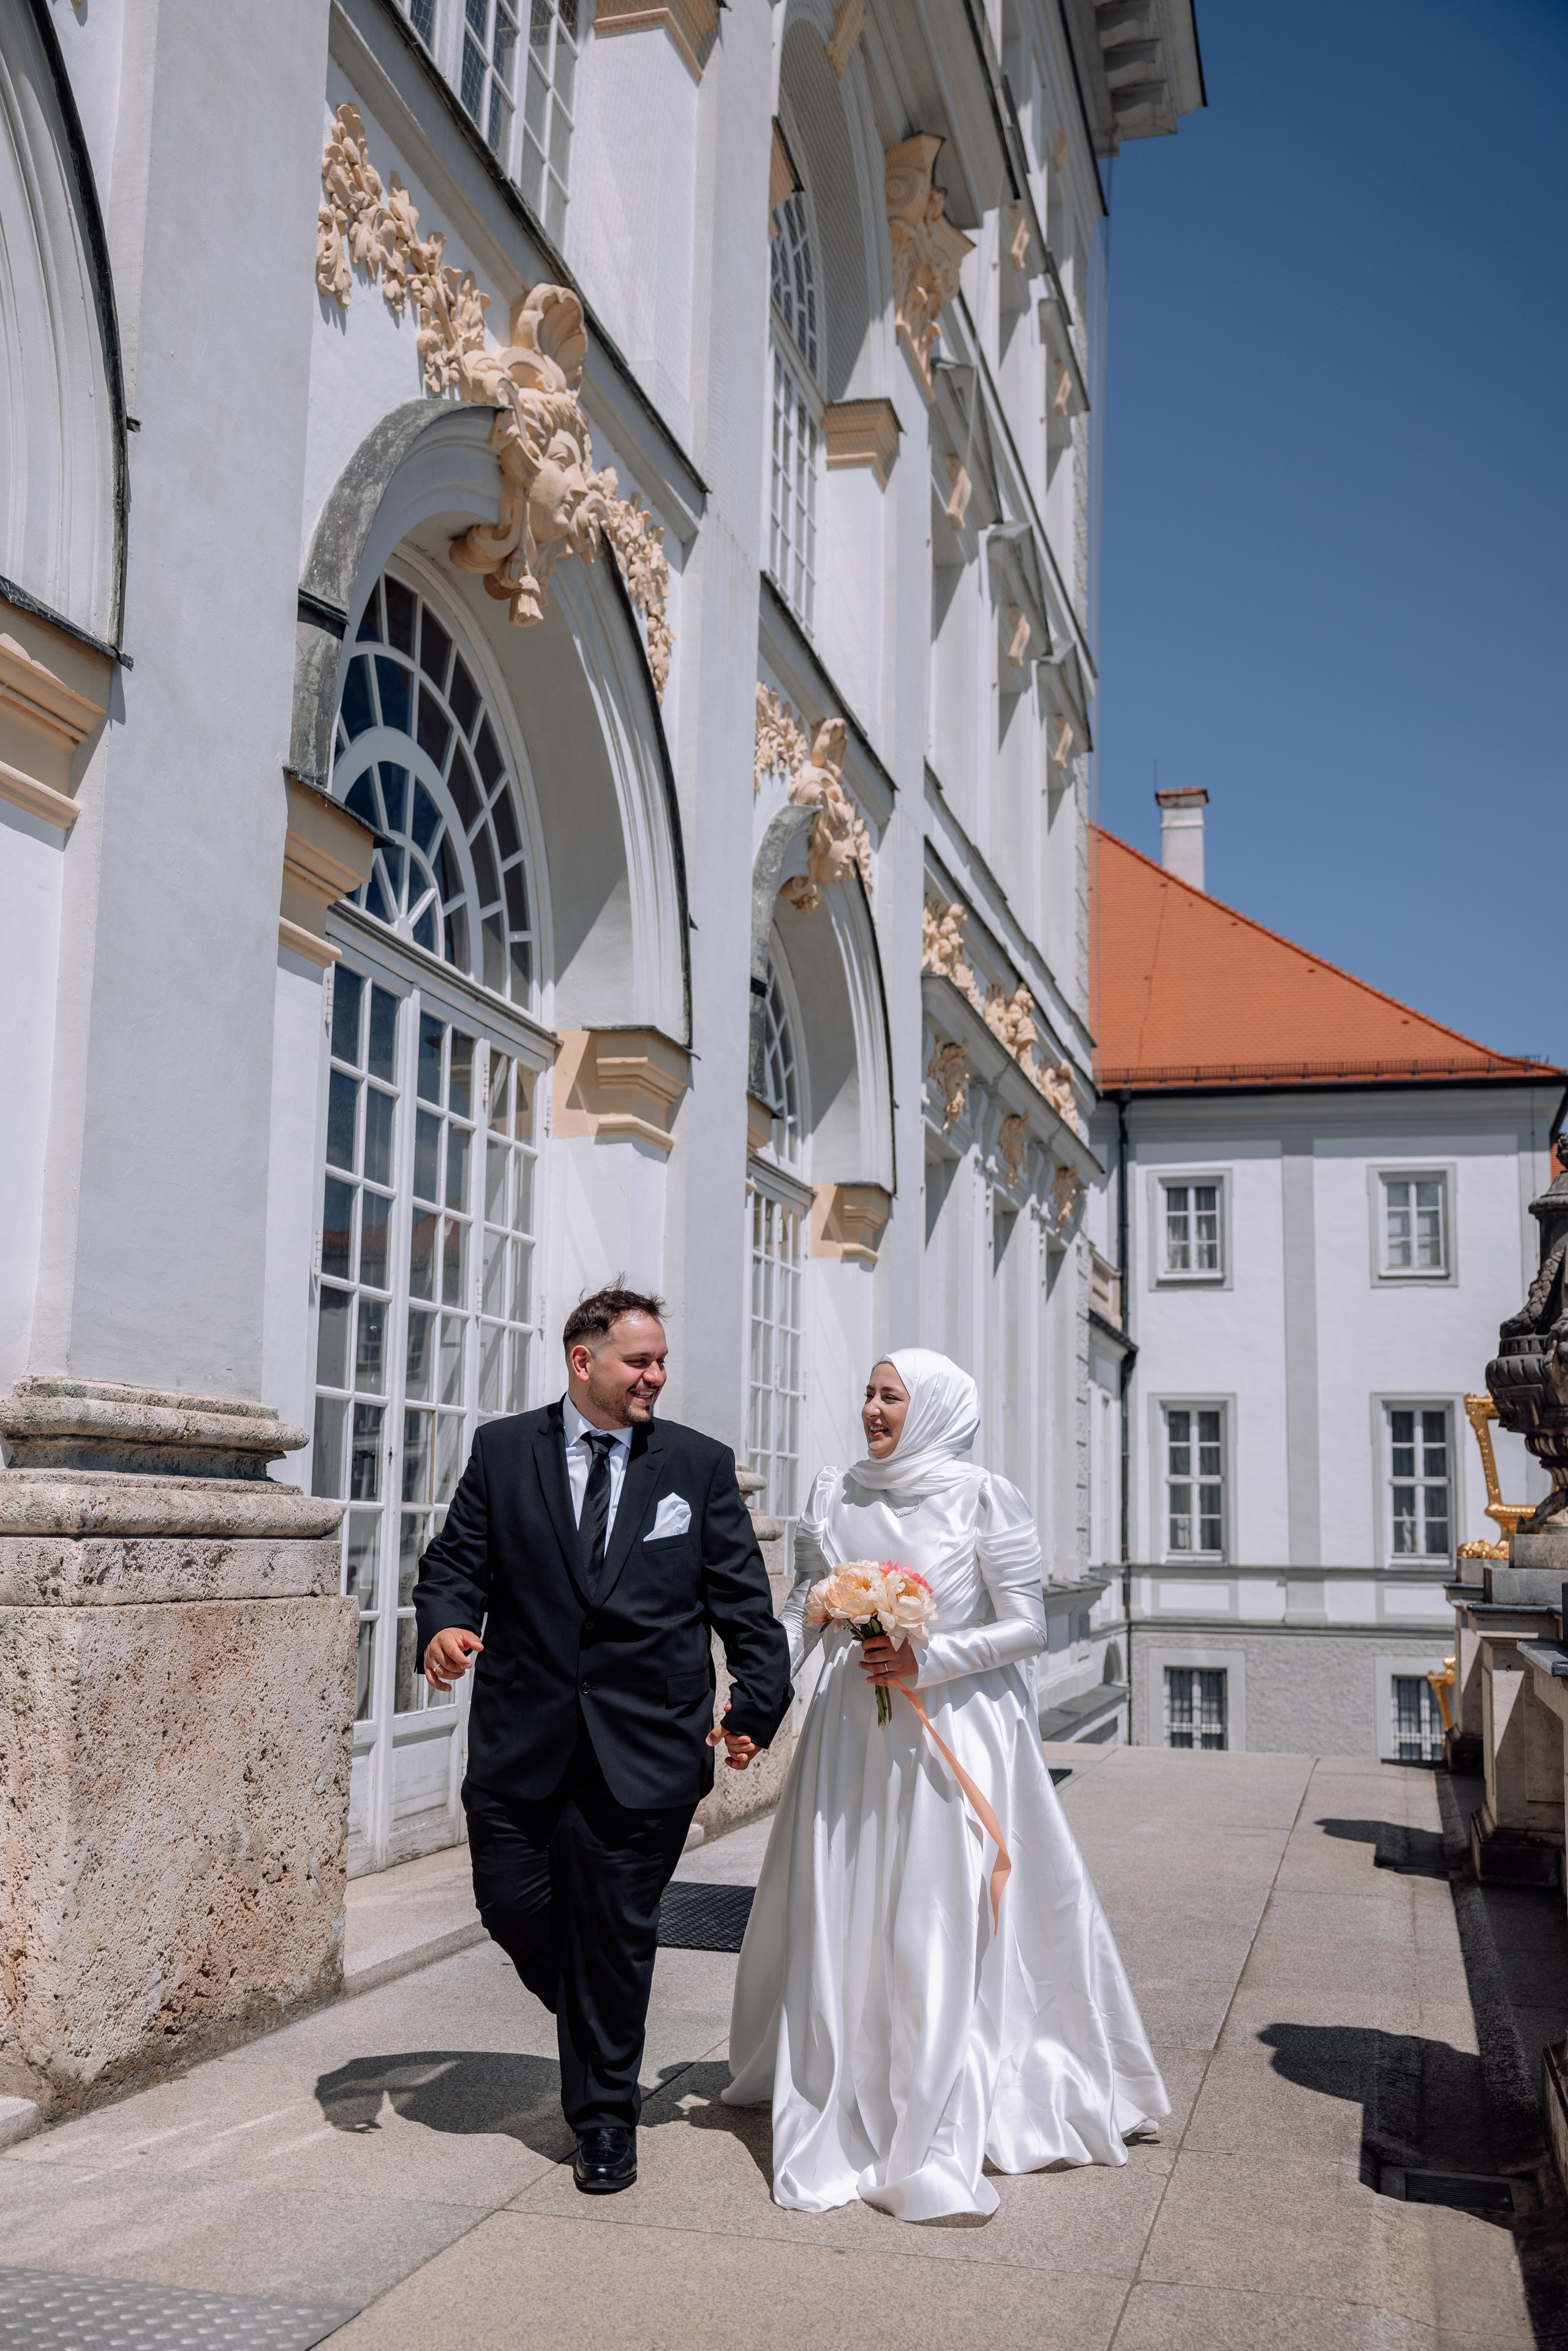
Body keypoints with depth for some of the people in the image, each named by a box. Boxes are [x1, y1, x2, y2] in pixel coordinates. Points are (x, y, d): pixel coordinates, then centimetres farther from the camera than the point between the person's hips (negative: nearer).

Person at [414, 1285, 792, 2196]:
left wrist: (757, 1702, -4)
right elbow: (456, 1562, 3)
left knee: (617, 1932, 5)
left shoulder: (701, 1464, 4)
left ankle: (606, 2119, 25)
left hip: (646, 1746, -1)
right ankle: (597, 2029, 38)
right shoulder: (504, 1451, 4)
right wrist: (446, 1623, -18)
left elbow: (742, 1598, 5)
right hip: (523, 1738, 1)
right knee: (514, 1907, 6)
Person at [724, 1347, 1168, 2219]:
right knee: (840, 1921, 9)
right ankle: (844, 2108, 29)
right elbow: (802, 1610, 9)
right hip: (852, 1734, 4)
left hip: (955, 1737, -4)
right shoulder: (835, 1496, 6)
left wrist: (927, 1659, -17)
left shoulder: (985, 1500, -7)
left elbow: (1027, 1627, -6)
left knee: (943, 1928, -2)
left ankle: (934, 2137, 7)